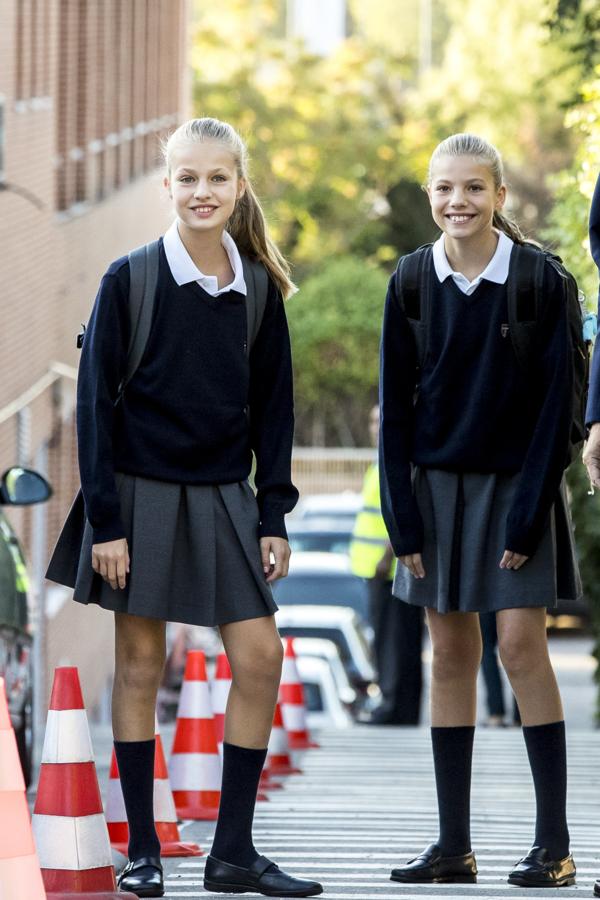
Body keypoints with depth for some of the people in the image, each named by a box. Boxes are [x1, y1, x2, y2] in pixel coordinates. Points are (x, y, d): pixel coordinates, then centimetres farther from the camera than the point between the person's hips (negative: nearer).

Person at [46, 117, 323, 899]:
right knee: (140, 665, 2)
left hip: (223, 497, 3)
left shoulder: (258, 291, 4)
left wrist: (273, 517, 4)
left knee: (260, 658, -3)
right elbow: (96, 400, -6)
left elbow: (273, 409, 10)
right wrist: (105, 520, -10)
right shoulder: (130, 279, -6)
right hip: (141, 490, -3)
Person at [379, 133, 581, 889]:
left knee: (520, 643, -9)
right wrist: (402, 515, -3)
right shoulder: (412, 283, 0)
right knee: (450, 651, 5)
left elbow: (555, 403, -8)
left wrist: (528, 511, -12)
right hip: (436, 482, 3)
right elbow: (395, 404, 3)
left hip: (513, 482, -3)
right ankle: (454, 845, 8)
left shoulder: (538, 280, -9)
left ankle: (553, 842, -4)